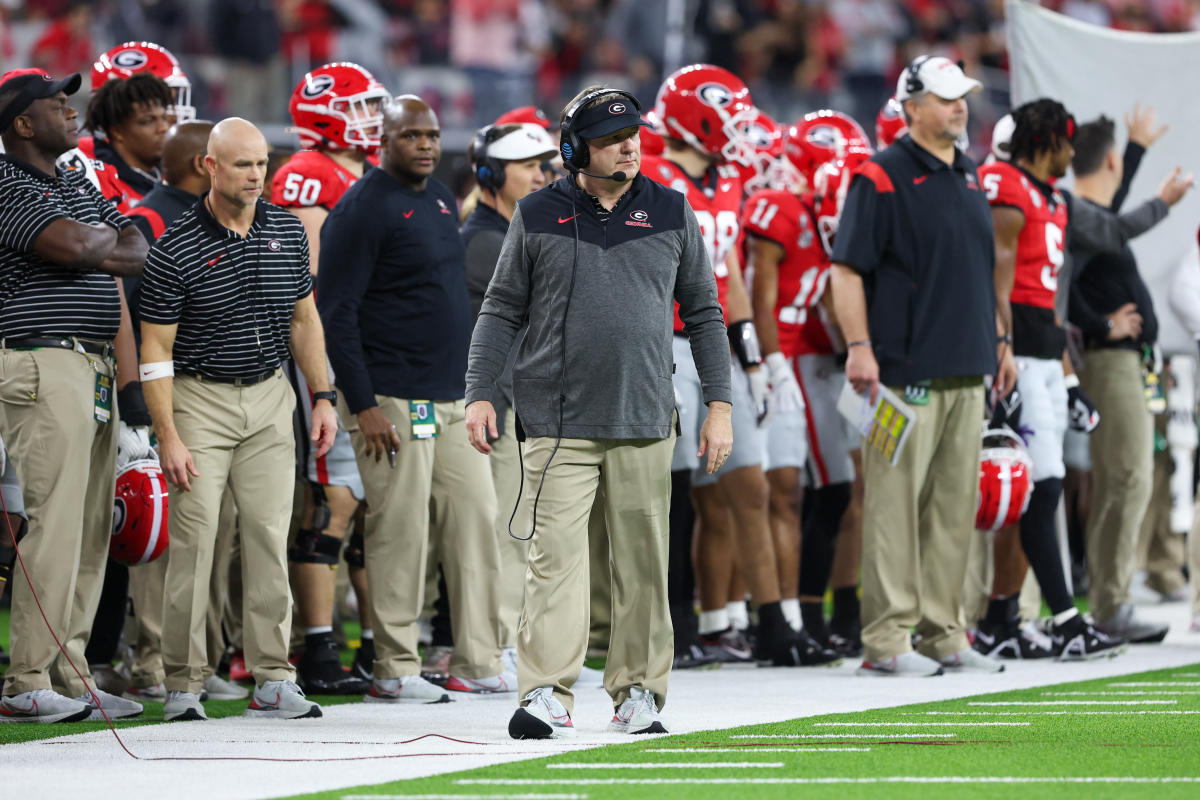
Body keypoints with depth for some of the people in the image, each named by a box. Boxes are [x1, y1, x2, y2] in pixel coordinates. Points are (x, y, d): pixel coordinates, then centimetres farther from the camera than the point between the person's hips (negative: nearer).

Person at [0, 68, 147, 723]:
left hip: (94, 368, 9)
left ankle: (70, 676, 12)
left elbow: (138, 252, 19)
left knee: (91, 529, 8)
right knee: (56, 526, -12)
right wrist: (104, 237, -1)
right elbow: (71, 245, -20)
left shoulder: (76, 185, 21)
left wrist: (90, 249, 0)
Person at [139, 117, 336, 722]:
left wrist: (323, 397, 10)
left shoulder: (288, 233, 5)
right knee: (194, 538, -7)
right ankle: (183, 686, -2)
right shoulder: (176, 250, -10)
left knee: (270, 536, 2)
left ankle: (272, 679, 6)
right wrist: (168, 437, -14)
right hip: (200, 400, -4)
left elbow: (304, 319, 16)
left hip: (270, 397, 4)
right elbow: (156, 348, -8)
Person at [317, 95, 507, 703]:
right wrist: (363, 405, -18)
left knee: (476, 521, 7)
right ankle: (394, 671, 0)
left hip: (454, 398, 8)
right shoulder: (363, 209, -11)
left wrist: (476, 383, 20)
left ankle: (477, 662, 13)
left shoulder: (440, 199, 15)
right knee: (400, 532, -6)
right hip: (394, 401, -8)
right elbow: (337, 313, -14)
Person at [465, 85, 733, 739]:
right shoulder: (538, 217, 5)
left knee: (642, 563, 4)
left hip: (645, 419, 2)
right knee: (555, 557, -9)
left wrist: (719, 403, 7)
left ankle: (638, 691, 13)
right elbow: (502, 309, 9)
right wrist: (479, 393, 0)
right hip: (558, 421, -2)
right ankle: (546, 693, -10)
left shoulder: (670, 214, 8)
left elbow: (702, 312, 13)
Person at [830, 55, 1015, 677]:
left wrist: (1000, 340, 22)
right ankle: (886, 640, -4)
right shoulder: (881, 178, -6)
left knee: (954, 506, 9)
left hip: (966, 372, 7)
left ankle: (943, 635, 15)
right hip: (906, 370, -7)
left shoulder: (969, 178, 17)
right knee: (896, 502, -6)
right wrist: (858, 346, -19)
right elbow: (847, 268, -11)